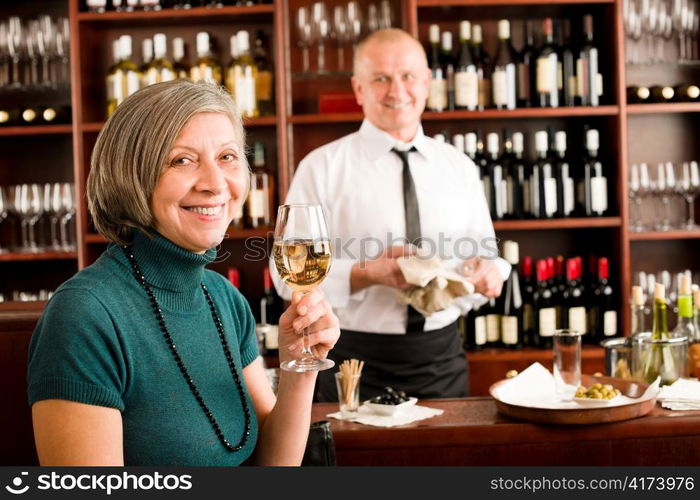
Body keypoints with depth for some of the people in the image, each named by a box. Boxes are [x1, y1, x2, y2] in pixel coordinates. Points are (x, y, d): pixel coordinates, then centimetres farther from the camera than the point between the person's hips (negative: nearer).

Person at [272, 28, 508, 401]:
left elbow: (485, 254, 11)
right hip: (357, 367, -3)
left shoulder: (459, 168, 7)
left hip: (444, 362, 4)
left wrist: (488, 272, -12)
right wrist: (368, 273, -23)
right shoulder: (322, 167, -5)